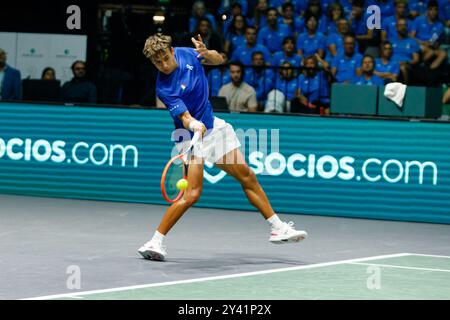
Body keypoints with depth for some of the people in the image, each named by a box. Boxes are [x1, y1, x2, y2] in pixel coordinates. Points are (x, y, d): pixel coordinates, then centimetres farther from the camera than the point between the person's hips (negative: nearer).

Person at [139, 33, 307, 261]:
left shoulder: (185, 54, -7)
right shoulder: (164, 88, -24)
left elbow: (218, 60, 6)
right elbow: (184, 117, -29)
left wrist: (206, 53, -17)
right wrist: (194, 125, -52)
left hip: (212, 125, 7)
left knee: (247, 176, 8)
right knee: (192, 194, -20)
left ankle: (277, 228, 17)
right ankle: (156, 241, -12)